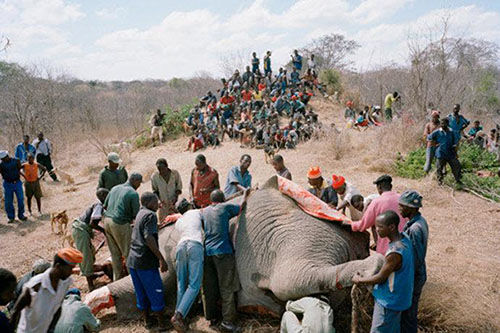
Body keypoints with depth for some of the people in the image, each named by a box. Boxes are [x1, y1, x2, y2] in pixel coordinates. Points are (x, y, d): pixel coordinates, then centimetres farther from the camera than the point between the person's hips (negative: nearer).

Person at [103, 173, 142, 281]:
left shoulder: (115, 188, 11)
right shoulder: (133, 193, -10)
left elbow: (105, 206, 16)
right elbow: (136, 214, -8)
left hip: (107, 220, 8)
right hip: (120, 224, -7)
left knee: (115, 253, 17)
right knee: (128, 251, 6)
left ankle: (117, 276, 27)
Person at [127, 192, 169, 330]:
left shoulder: (140, 213, 13)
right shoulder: (150, 215, -13)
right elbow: (149, 238, -25)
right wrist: (161, 259, -23)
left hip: (132, 260, 8)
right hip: (145, 261, -8)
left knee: (141, 292, 17)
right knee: (156, 290, 5)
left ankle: (147, 319, 31)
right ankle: (162, 323, 15)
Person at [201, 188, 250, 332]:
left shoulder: (204, 211, 14)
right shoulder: (226, 207, 2)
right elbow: (241, 206, 17)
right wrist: (245, 194, 35)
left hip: (207, 252, 5)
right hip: (223, 252, -5)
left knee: (209, 287, 12)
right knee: (226, 287, -1)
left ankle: (211, 316, 21)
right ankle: (227, 320, -3)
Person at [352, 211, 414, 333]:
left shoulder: (395, 253, -33)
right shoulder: (404, 238, -5)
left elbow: (380, 278, -20)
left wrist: (359, 280, -7)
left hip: (388, 301, -8)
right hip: (397, 298, 8)